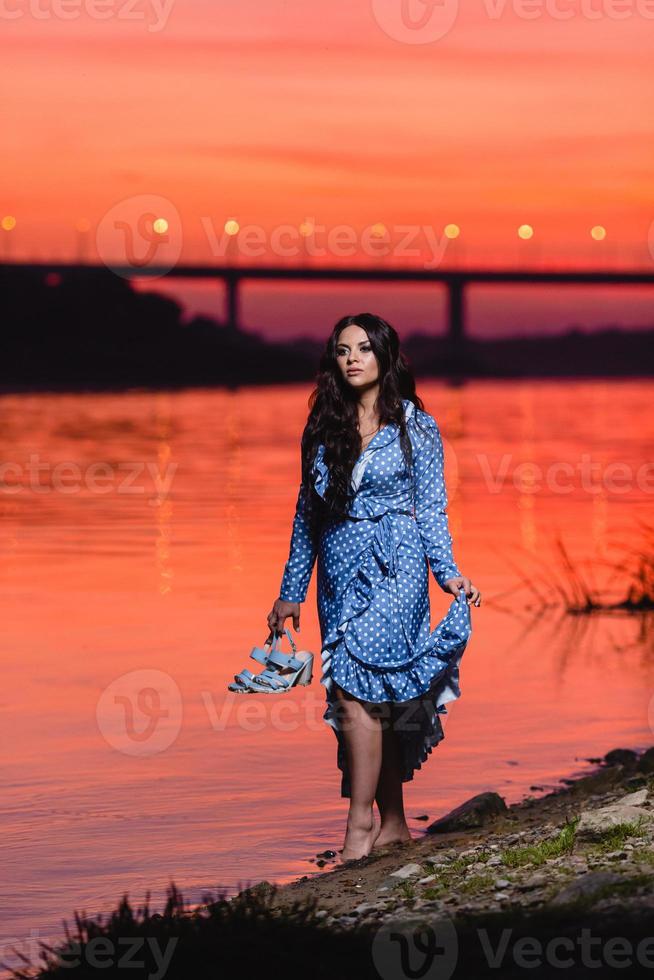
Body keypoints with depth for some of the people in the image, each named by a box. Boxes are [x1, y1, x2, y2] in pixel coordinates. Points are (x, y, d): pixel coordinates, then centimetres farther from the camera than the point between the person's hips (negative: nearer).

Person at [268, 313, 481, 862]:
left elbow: (430, 508, 0)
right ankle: (393, 822, 13)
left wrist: (448, 572, -13)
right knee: (378, 701, 6)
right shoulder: (323, 428, 11)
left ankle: (361, 823, -12)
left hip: (394, 569, -4)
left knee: (355, 691, -16)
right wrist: (291, 590, 15)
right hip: (340, 570, 4)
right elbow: (308, 513, 15)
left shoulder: (415, 425, 1)